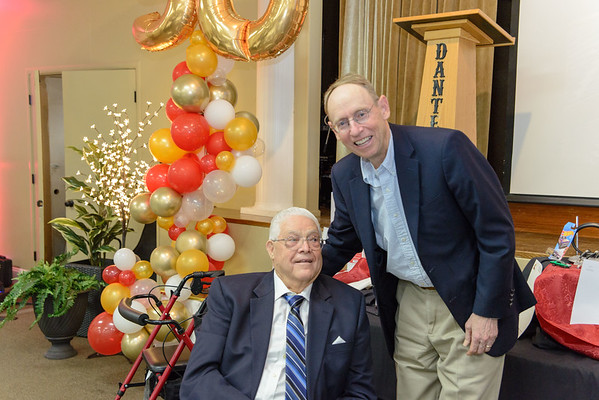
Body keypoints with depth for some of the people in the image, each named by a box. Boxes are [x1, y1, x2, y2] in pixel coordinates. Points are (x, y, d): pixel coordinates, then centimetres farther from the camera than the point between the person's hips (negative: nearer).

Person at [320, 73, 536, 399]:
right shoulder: (343, 175, -3)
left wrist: (488, 311, -14)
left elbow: (497, 231, -16)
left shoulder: (445, 148, -22)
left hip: (468, 306, -4)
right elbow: (341, 242, 13)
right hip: (409, 303, 5)